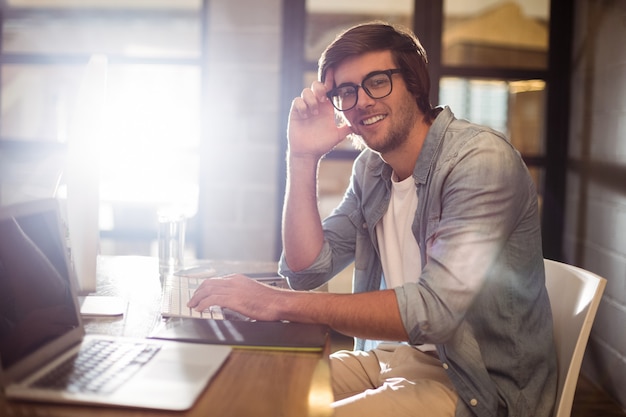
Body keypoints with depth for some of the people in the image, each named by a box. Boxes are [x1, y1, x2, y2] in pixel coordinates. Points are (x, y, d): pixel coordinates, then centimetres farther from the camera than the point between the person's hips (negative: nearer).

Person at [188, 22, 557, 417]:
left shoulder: (480, 158, -19)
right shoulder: (371, 168, 6)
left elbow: (436, 308, -29)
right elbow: (308, 270, 3)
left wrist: (282, 302, -29)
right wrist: (303, 158, -5)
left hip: (480, 385, -7)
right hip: (392, 357, 7)